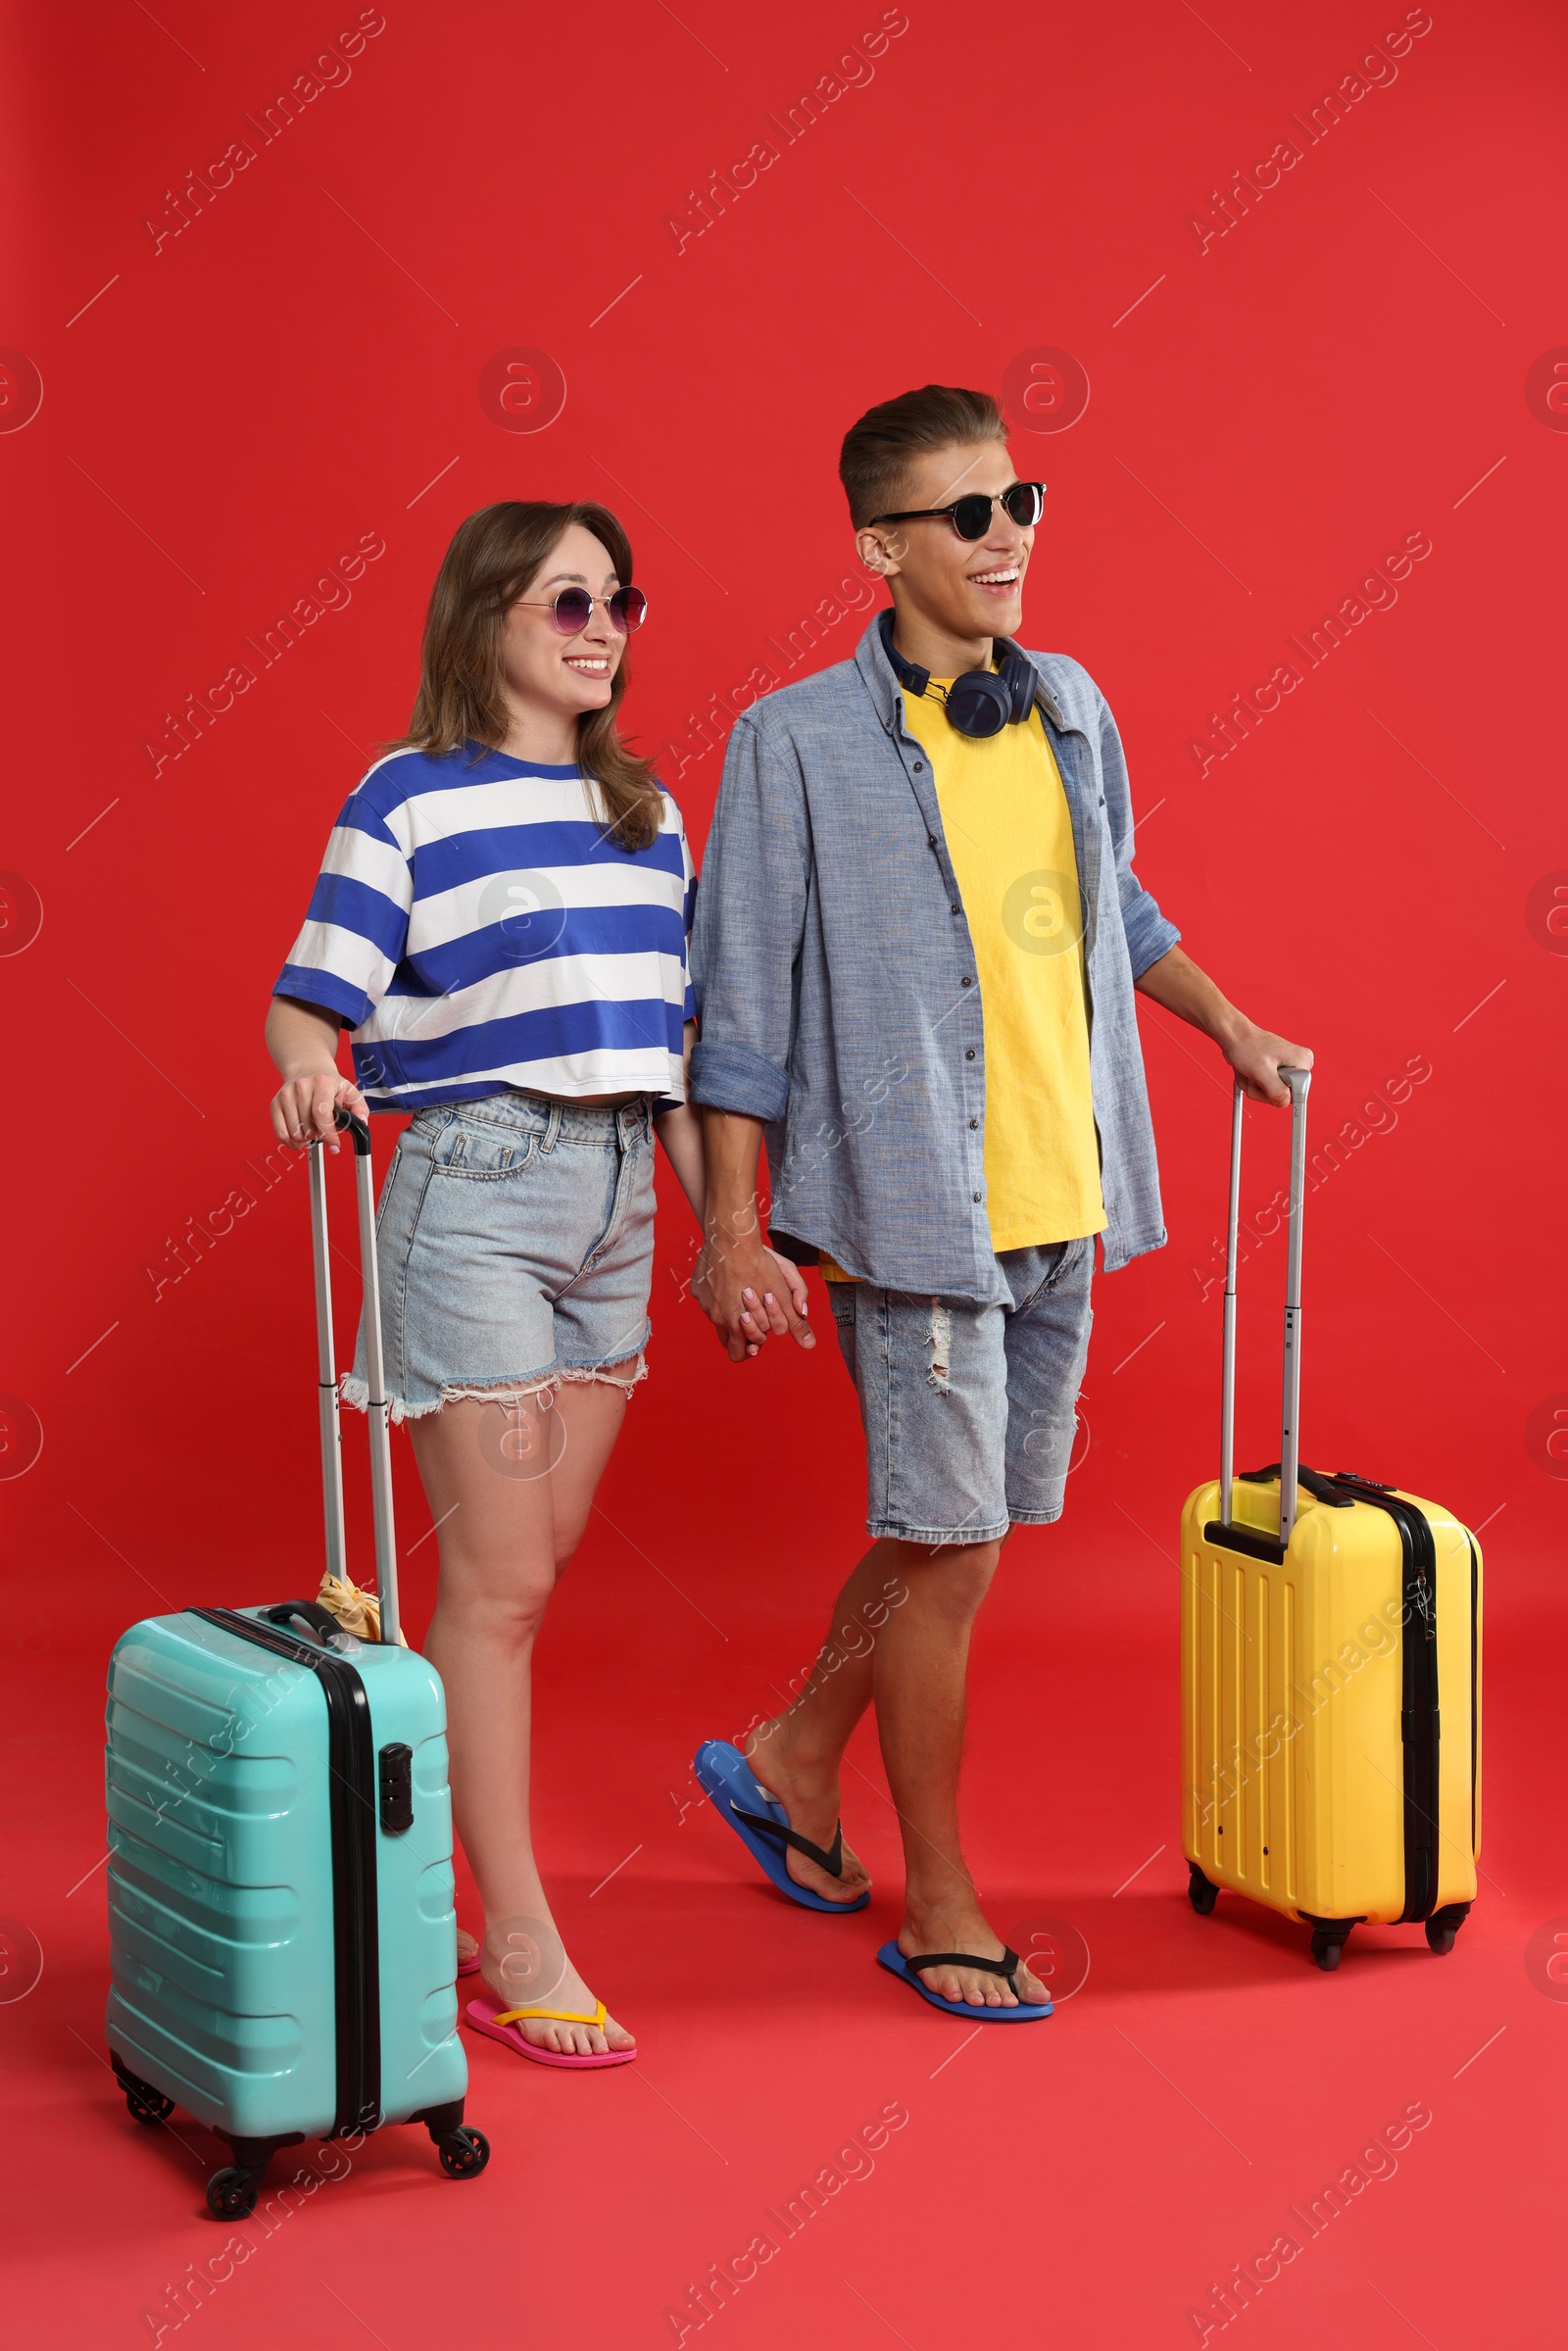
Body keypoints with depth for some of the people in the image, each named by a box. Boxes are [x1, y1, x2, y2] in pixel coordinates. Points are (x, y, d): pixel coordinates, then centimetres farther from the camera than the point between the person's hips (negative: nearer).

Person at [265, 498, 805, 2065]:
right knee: (500, 1580, -3)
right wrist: (307, 1066, -31)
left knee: (524, 1569, 10)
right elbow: (309, 1000, -9)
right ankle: (519, 1950, 4)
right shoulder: (412, 795, -4)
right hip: (476, 1184, -6)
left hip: (616, 1195, 6)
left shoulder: (645, 808, 14)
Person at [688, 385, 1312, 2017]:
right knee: (948, 1553, 0)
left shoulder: (1072, 706, 8)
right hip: (917, 1208, -6)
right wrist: (729, 1226, -8)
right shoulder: (799, 743, -8)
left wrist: (1229, 1025, 24)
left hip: (1061, 1205, 6)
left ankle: (794, 1758, 37)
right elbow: (741, 1006, -7)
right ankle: (939, 1910, 16)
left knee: (966, 1525, 15)